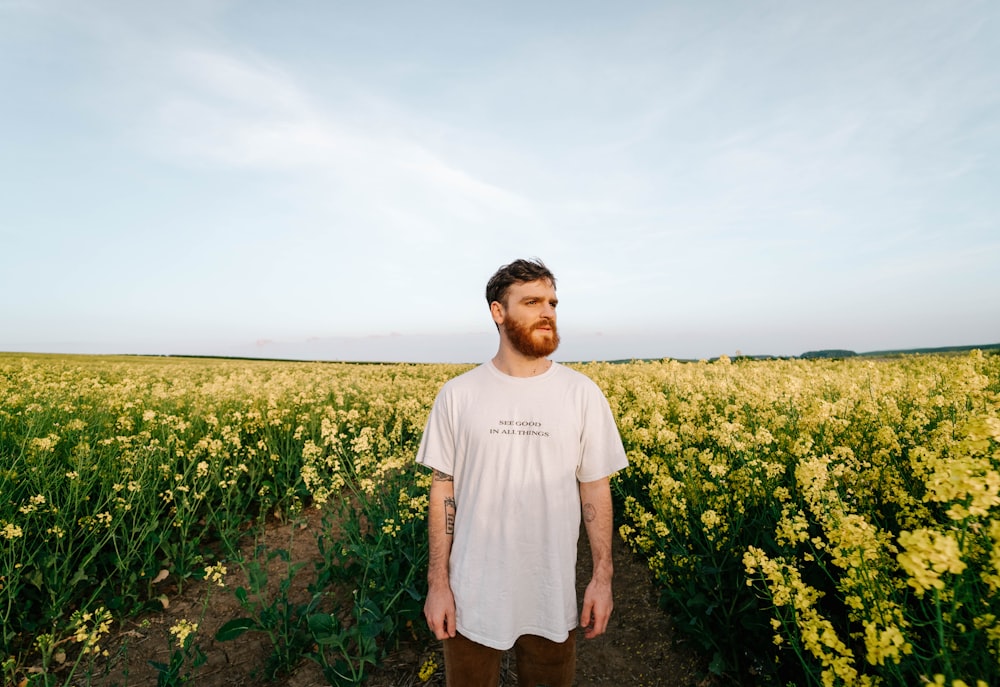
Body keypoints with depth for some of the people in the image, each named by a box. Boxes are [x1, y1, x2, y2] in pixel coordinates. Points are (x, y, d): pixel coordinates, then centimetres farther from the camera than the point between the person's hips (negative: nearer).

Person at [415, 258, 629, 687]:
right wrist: (437, 582, -2)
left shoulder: (583, 394, -6)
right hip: (472, 597, 0)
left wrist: (603, 576, -1)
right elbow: (442, 491, -2)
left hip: (553, 598, 1)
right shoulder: (457, 395, -8)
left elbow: (595, 489, 0)